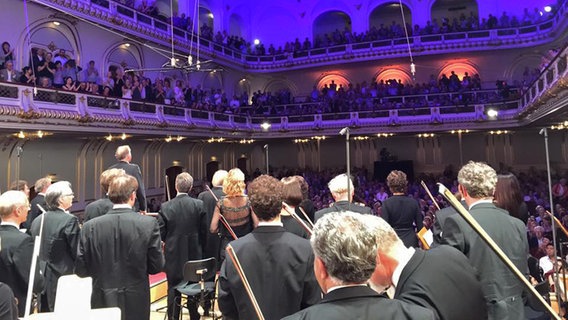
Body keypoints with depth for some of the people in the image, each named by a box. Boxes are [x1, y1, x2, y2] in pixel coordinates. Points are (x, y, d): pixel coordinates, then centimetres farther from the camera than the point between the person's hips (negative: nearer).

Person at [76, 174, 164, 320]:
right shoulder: (149, 224, -15)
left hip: (102, 303, 2)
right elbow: (156, 266, -10)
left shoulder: (90, 226, -9)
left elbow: (80, 270, -3)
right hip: (136, 303, -1)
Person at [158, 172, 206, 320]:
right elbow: (203, 230, -6)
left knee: (173, 288, 12)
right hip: (193, 253, 1)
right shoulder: (199, 205, -11)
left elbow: (161, 233, -8)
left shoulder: (165, 206, -11)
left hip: (173, 254, -1)